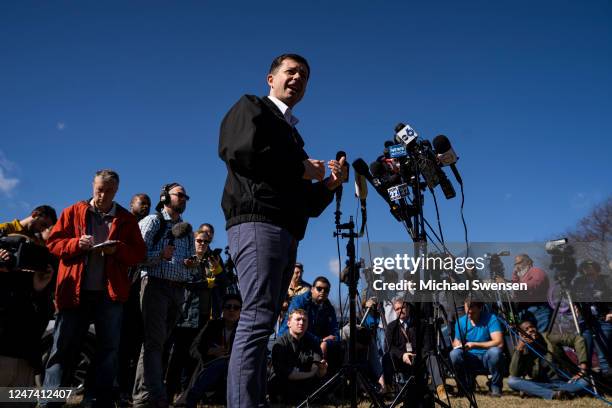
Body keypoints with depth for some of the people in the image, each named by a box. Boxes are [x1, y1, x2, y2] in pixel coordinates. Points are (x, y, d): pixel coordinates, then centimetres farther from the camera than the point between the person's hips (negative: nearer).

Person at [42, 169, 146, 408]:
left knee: (109, 348, 4)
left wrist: (117, 249, -15)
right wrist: (77, 243, -14)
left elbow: (139, 254, 4)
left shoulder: (126, 219, 9)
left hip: (111, 291, 1)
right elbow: (53, 242, 4)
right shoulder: (73, 212, 9)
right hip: (74, 290, 0)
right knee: (62, 346, 2)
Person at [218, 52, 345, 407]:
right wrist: (303, 169, -5)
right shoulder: (251, 107, 11)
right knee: (259, 317, -17)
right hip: (257, 221, -8)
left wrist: (329, 184, 6)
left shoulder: (293, 135, 30)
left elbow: (309, 206, 26)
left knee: (262, 321, 5)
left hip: (287, 233, 8)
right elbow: (241, 150, -13)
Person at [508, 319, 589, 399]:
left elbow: (578, 339, -8)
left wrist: (583, 366, -16)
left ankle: (540, 392, -26)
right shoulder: (525, 352, -6)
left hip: (564, 382, 0)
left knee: (584, 381, -31)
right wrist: (518, 349, -25)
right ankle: (553, 394, -33)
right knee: (511, 380, -24)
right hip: (542, 384, 0)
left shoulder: (548, 338, -7)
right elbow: (514, 374, -19)